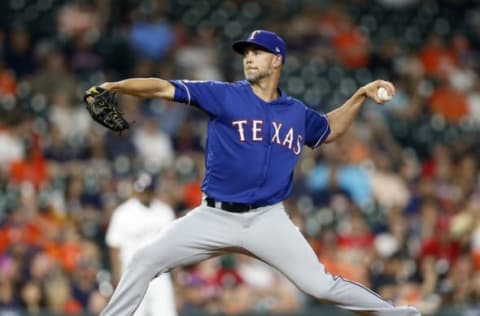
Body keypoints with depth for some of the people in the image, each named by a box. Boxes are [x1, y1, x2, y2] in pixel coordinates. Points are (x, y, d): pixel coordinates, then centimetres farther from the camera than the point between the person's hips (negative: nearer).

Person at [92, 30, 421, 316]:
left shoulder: (297, 113, 7)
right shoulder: (224, 96, -4)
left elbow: (329, 130, 29)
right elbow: (165, 88, -13)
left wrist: (361, 95, 17)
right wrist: (114, 86, -26)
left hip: (268, 220, 1)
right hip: (215, 217, 0)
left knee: (320, 284, -8)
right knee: (146, 261, -12)